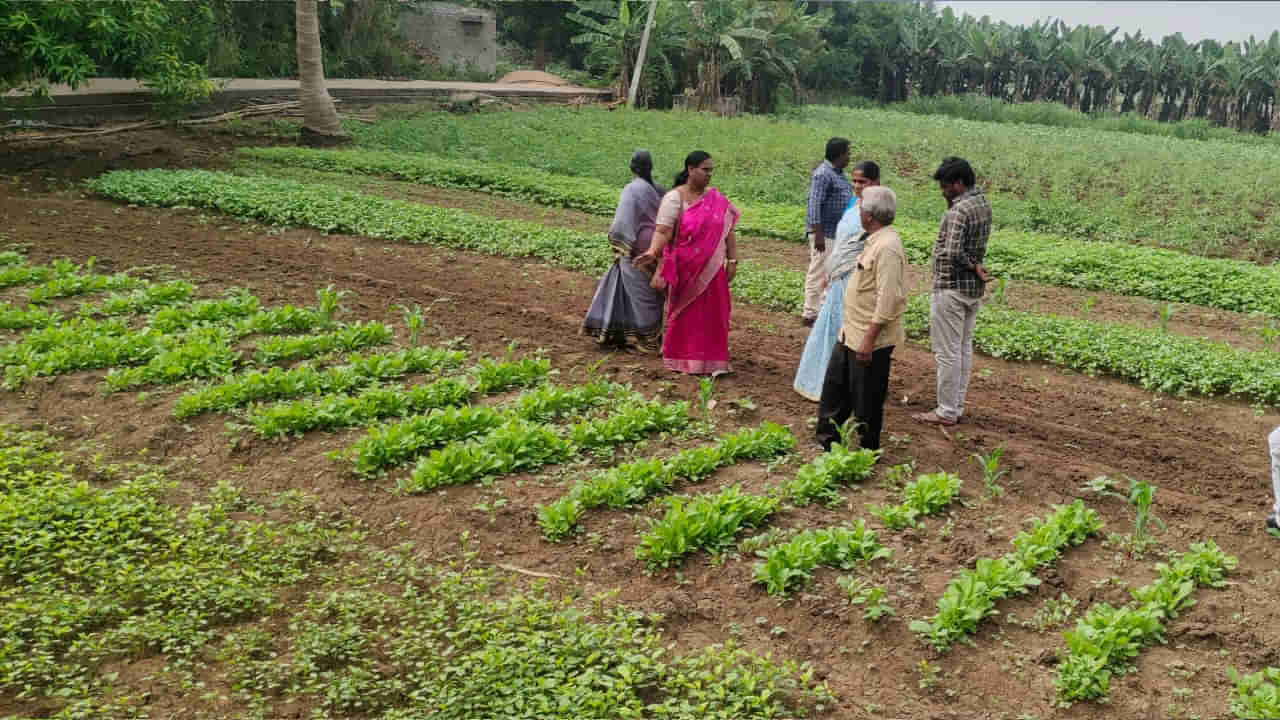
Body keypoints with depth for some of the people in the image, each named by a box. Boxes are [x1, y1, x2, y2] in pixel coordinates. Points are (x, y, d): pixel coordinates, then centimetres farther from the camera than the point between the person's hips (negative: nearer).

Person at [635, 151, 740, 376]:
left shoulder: (717, 198, 6)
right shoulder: (674, 198, -8)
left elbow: (728, 230, 8)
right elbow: (663, 231, -16)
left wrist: (732, 260, 2)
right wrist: (653, 252, -33)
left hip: (712, 270, 3)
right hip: (684, 270, -3)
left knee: (712, 314, 2)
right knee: (685, 314, 7)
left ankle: (711, 360, 9)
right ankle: (682, 359, 21)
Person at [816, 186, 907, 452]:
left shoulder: (887, 248, -22)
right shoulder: (875, 242, 10)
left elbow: (888, 300, -26)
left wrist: (869, 339, -25)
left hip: (871, 340, -10)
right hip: (852, 334, 10)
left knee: (866, 401, 3)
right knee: (834, 387, 19)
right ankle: (828, 442, 31)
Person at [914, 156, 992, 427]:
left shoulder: (959, 210, -21)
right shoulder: (983, 204, 9)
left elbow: (952, 253, -29)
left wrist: (973, 267, -13)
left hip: (951, 289, -10)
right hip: (974, 289, 10)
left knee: (947, 351, -1)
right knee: (964, 348, 15)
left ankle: (946, 412, 6)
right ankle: (957, 406, 23)